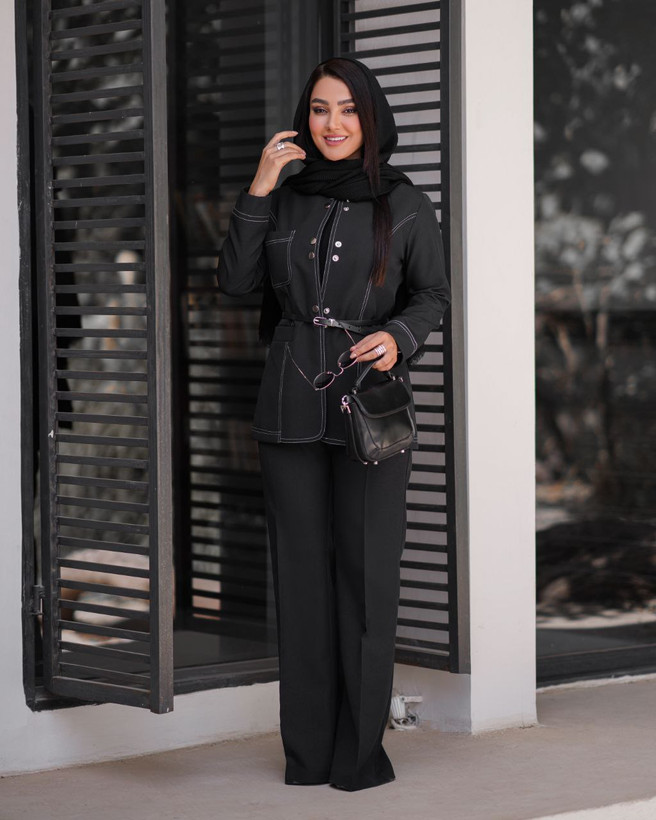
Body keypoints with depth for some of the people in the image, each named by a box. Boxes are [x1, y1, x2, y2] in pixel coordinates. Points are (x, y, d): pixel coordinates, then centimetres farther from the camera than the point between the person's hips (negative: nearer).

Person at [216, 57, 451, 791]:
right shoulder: (287, 198, 8)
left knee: (366, 571, -4)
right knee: (301, 570, 4)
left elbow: (433, 294, 6)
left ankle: (362, 749, 4)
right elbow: (235, 282, 1)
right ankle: (307, 749, 10)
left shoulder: (405, 204, 1)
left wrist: (398, 337, -14)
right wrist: (257, 193, -7)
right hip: (291, 405, 2)